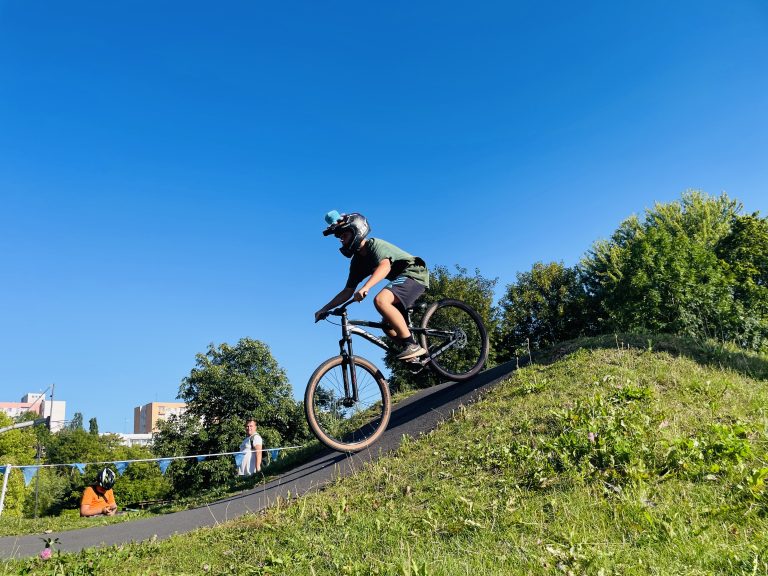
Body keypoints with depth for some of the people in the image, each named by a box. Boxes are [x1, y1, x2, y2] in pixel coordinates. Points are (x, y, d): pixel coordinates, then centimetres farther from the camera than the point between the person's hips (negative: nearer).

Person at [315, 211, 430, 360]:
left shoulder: (375, 244, -13)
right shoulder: (357, 262, 11)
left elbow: (385, 266, -34)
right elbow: (348, 291, 10)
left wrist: (366, 287, -49)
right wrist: (324, 309, 2)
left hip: (414, 272, -10)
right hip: (402, 278, 10)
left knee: (380, 300, -31)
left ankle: (413, 346, -28)